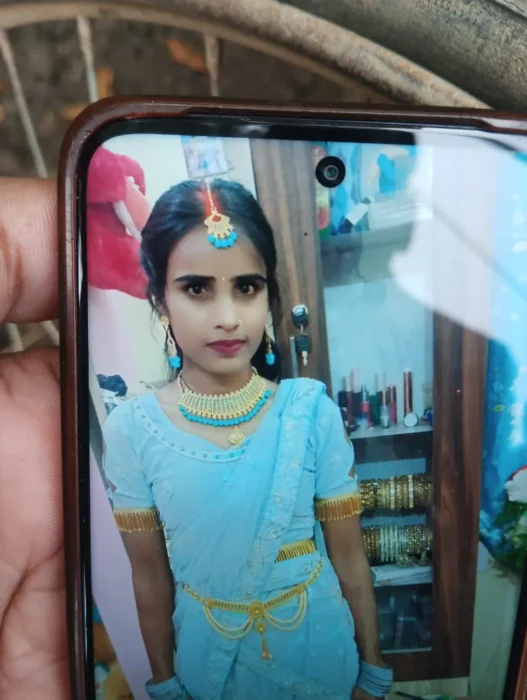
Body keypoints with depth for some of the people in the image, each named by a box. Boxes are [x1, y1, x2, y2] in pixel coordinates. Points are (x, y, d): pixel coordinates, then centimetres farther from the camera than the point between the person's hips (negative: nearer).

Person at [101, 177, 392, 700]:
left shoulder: (312, 410, -19)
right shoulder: (131, 429, -17)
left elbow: (350, 558, -9)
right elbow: (150, 577, -6)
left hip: (319, 646, 0)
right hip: (209, 656, 1)